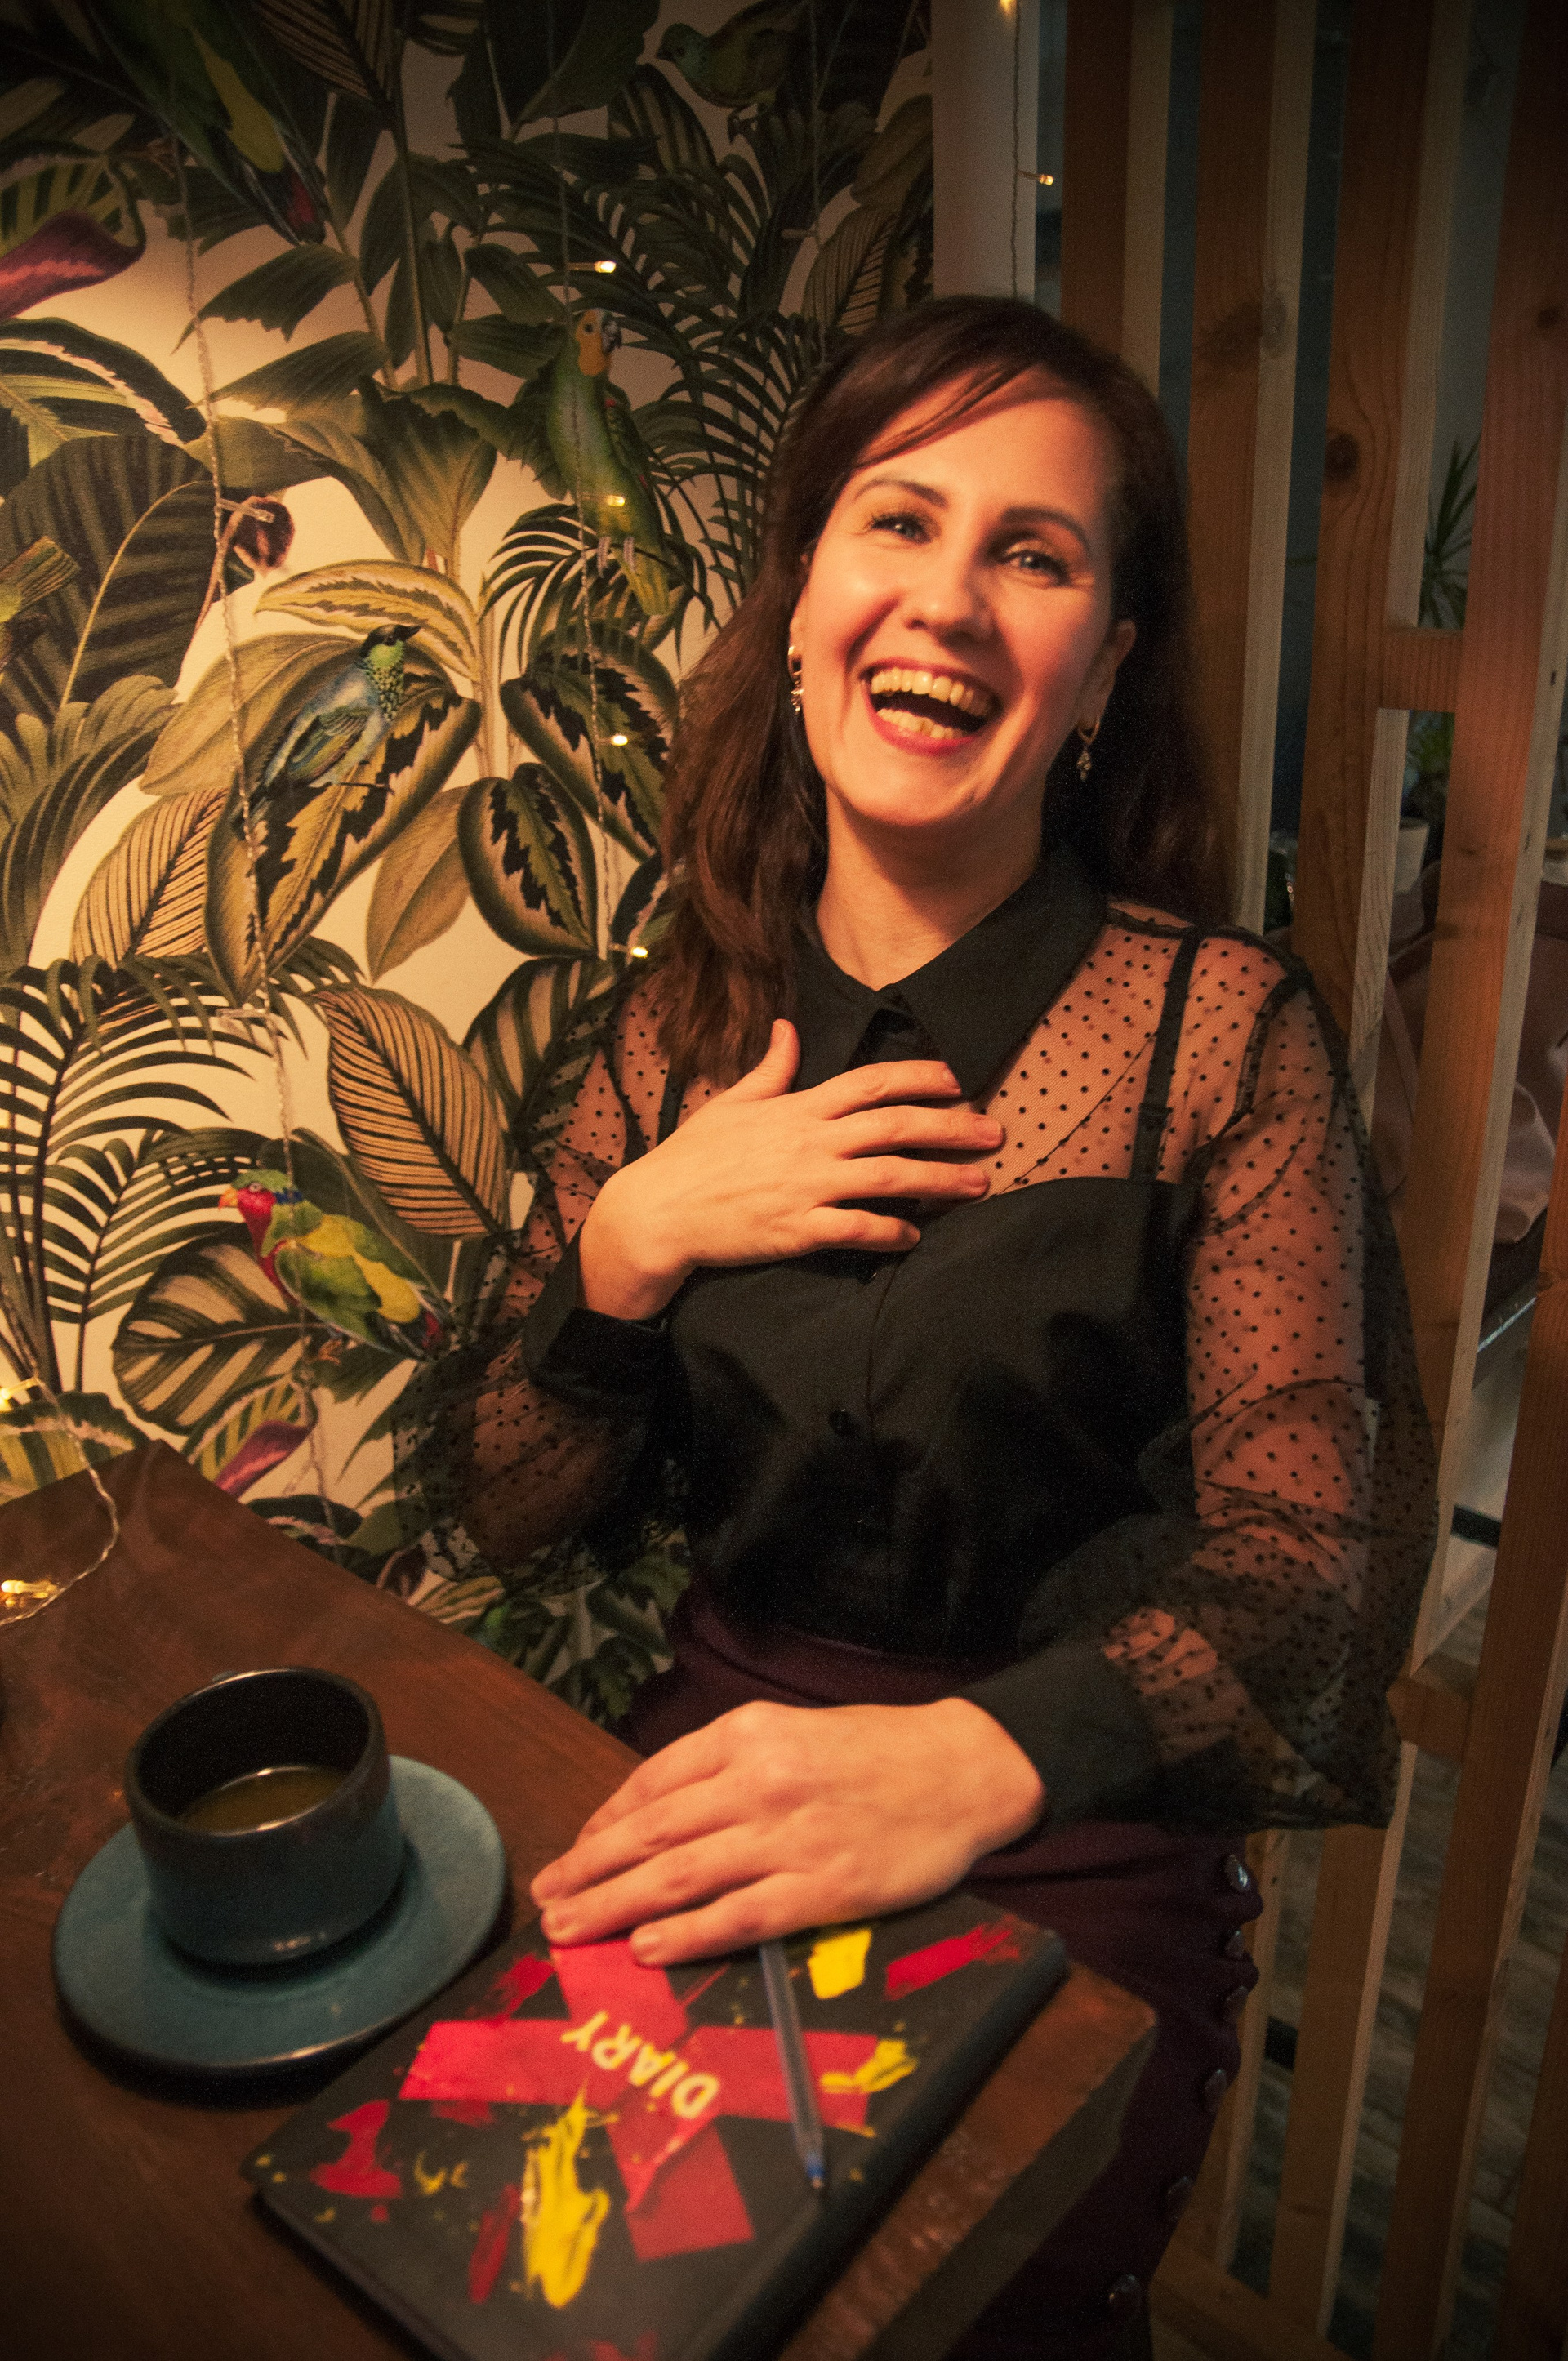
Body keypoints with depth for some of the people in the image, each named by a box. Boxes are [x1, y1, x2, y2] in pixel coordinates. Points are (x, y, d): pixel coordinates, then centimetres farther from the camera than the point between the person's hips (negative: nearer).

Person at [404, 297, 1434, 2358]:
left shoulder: (1219, 1031, -9)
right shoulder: (691, 1023, 2)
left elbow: (1301, 1570, -13)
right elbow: (486, 1517, 3)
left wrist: (980, 1757, -31)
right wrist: (629, 1242, -14)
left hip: (1067, 1872, -2)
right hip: (711, 1766, 3)